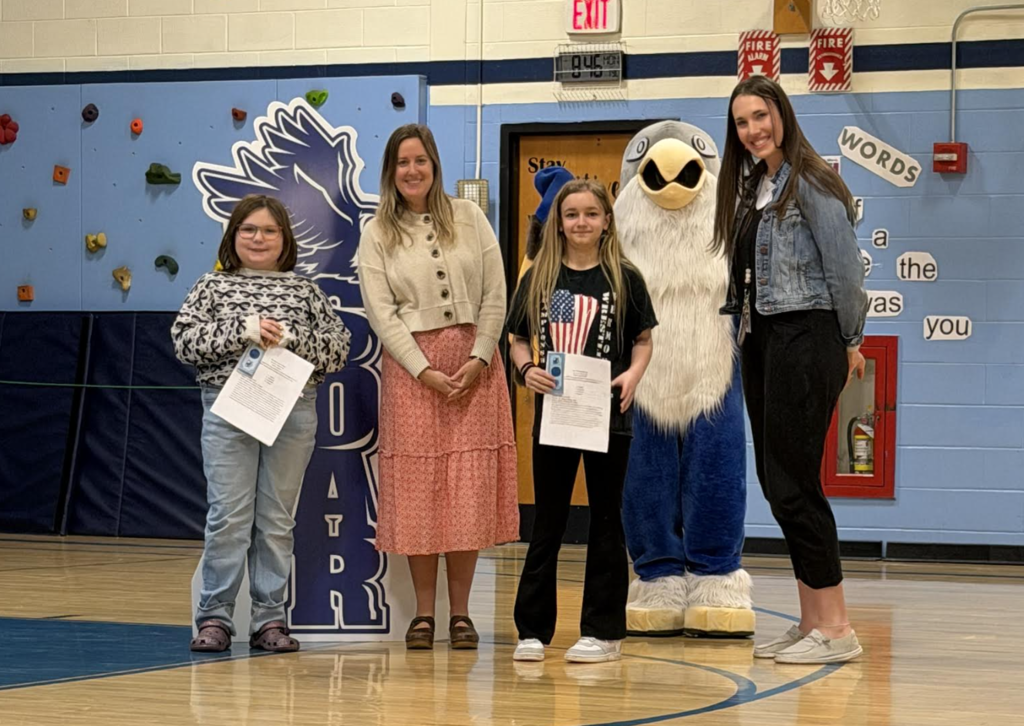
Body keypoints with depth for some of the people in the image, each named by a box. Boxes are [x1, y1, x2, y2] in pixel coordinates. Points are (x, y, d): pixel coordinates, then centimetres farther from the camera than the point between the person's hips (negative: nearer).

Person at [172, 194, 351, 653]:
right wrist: (244, 330, -13)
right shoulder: (213, 287, 8)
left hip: (293, 413, 2)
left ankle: (270, 619, 10)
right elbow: (185, 342, -4)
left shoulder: (305, 292, 11)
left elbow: (337, 351, 5)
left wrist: (290, 337, -11)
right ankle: (214, 617, 2)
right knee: (228, 516, -4)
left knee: (277, 520, 5)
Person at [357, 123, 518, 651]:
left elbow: (495, 295, 4)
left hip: (474, 362, 1)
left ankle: (460, 613, 6)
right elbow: (381, 313, -3)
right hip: (410, 366, -1)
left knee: (470, 489, -1)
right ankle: (423, 613, 7)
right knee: (416, 490, -2)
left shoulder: (469, 218, 8)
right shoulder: (377, 234, 4)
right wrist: (425, 371, -12)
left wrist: (479, 358, -7)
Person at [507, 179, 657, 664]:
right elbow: (519, 340, 8)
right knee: (547, 522, 8)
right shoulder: (539, 277, 4)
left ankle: (603, 631, 11)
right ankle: (533, 629, 12)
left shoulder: (624, 278, 0)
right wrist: (527, 370, -12)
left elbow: (644, 340, 4)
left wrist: (633, 375, -15)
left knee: (606, 520, 6)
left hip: (607, 415, -2)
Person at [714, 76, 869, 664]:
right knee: (777, 481, 9)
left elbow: (845, 269, -11)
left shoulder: (811, 184, -10)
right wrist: (745, 337, 10)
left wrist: (850, 343, -4)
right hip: (760, 343, 9)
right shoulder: (751, 187, 15)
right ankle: (812, 622, 16)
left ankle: (836, 628, -5)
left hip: (804, 340, -9)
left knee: (793, 482, -10)